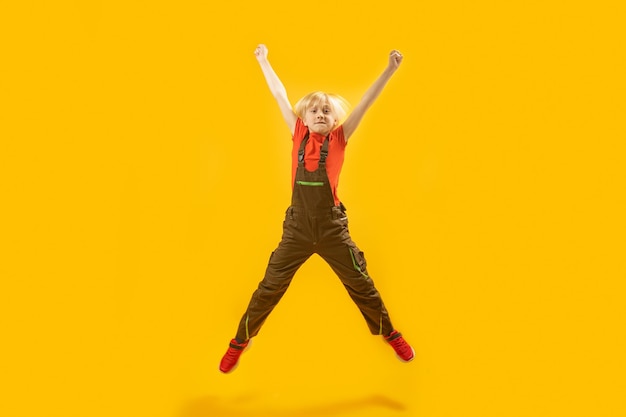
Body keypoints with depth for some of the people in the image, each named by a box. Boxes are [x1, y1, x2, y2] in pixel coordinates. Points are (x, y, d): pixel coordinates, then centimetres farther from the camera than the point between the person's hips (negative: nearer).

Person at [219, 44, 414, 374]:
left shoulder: (339, 138, -1)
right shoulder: (299, 134, 3)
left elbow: (366, 101, -7)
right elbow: (280, 95, 8)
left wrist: (390, 69, -12)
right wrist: (263, 61, 16)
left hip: (332, 228, -1)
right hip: (297, 228, 1)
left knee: (361, 285, 11)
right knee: (270, 288, 8)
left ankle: (390, 334, 33)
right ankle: (240, 341, 27)